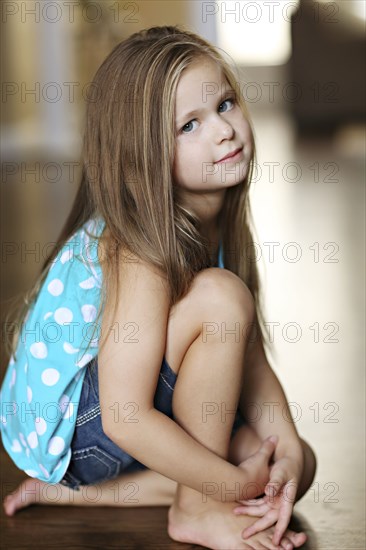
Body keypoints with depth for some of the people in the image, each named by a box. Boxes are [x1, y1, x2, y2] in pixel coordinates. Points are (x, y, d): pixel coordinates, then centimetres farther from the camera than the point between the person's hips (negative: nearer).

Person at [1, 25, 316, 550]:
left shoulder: (218, 221, -2)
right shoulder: (137, 250, -27)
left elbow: (250, 359, 0)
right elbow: (125, 419, -31)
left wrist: (288, 449, -15)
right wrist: (237, 483, -22)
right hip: (66, 428, -9)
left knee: (297, 464, 4)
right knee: (221, 294, -26)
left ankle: (75, 491, 3)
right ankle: (197, 508, -10)